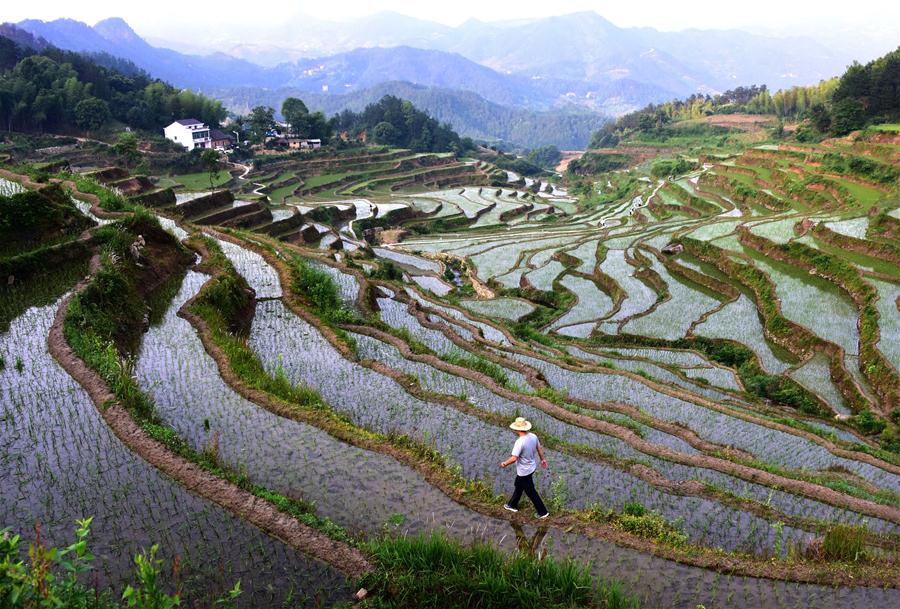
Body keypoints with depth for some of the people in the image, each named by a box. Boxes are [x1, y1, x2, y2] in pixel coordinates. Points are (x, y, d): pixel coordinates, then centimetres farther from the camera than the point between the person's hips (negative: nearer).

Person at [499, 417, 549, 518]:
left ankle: (543, 512, 22)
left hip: (524, 471, -8)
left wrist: (504, 463, -13)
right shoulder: (533, 436, -9)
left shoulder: (519, 442, -32)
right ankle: (513, 505, 44)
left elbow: (514, 458, -30)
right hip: (532, 467, 8)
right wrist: (543, 459, 22)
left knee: (531, 492, 10)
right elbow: (539, 449, 5)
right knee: (518, 485, 26)